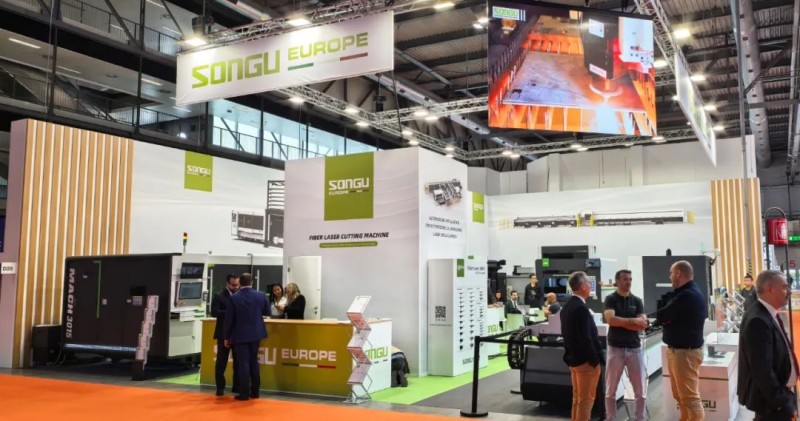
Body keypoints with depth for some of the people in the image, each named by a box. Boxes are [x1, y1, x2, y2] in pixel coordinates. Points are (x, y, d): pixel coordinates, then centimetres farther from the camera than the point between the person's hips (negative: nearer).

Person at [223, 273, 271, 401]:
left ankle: (244, 393, 3)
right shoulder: (261, 295, -5)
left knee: (243, 363, 1)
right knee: (253, 362, 15)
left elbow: (229, 319, -9)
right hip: (255, 333, 3)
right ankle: (255, 391, 19)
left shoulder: (234, 298, -12)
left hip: (240, 335, -3)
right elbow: (267, 312, 8)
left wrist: (227, 337, 2)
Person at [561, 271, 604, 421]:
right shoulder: (581, 308, -21)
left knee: (577, 398, 17)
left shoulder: (566, 307, 9)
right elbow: (586, 339, -23)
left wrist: (571, 354, 17)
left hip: (573, 358, 9)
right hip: (585, 360, -9)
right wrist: (595, 361, -16)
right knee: (586, 399, 0)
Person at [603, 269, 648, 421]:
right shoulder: (610, 299, -3)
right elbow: (611, 320, -19)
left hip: (635, 348, 2)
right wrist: (633, 321, -14)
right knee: (611, 390, 6)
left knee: (640, 390, 6)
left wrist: (621, 322, -14)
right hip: (615, 348, -2)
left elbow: (643, 325, -6)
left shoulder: (637, 301, 5)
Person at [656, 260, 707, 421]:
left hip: (685, 351, -10)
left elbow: (660, 316, -18)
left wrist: (664, 314, 3)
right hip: (679, 349, 10)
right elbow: (675, 316, 11)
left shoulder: (686, 296, -22)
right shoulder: (692, 292, 13)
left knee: (689, 396, -3)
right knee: (680, 394, 18)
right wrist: (668, 317, -9)